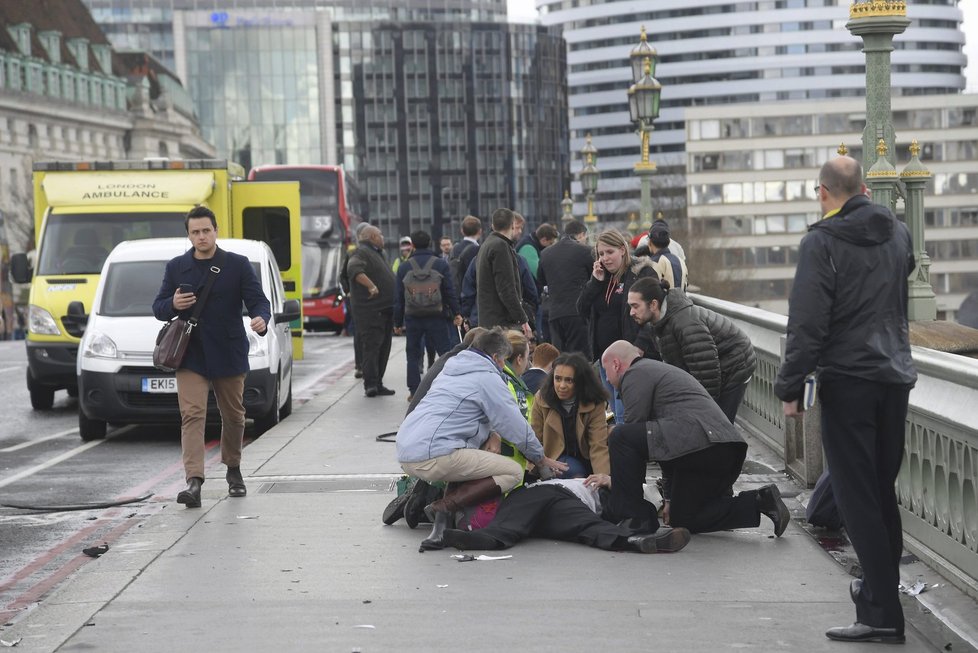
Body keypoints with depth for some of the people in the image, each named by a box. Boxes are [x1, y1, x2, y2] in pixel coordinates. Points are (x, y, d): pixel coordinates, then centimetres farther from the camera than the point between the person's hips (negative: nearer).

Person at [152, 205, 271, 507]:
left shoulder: (238, 265, 1)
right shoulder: (176, 267, 8)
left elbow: (258, 301, -4)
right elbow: (158, 308, 11)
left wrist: (261, 319, -27)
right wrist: (173, 304, -13)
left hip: (229, 355, 0)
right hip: (190, 355, 0)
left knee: (233, 416, 13)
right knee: (192, 415, -13)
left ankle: (233, 470, 35)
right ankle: (194, 482, -22)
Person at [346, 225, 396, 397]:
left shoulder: (377, 254, 24)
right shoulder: (361, 252, -9)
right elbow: (354, 269, -29)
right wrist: (371, 285, -37)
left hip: (385, 310, 10)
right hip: (371, 311, -10)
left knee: (383, 348, 10)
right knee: (371, 346, -13)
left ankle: (377, 384, 15)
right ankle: (370, 384, -16)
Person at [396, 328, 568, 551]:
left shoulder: (451, 369, 26)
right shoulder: (489, 378, 0)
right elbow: (516, 425, 2)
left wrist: (493, 437, 16)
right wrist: (541, 458, 17)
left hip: (405, 453, 9)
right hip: (434, 455, -9)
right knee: (514, 472, -4)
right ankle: (444, 507, -16)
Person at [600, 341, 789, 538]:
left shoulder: (636, 374, 4)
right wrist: (669, 498, 37)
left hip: (698, 445, -10)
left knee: (621, 436, -8)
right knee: (683, 519, 20)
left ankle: (636, 517, -6)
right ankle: (759, 501, 9)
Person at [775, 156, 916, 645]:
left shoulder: (822, 242, -11)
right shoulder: (899, 234, 10)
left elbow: (806, 322, -14)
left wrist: (790, 386, -9)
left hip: (847, 380, -6)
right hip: (895, 376, 7)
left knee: (857, 496, -5)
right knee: (884, 490, 18)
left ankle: (882, 612, -8)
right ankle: (883, 584, 29)